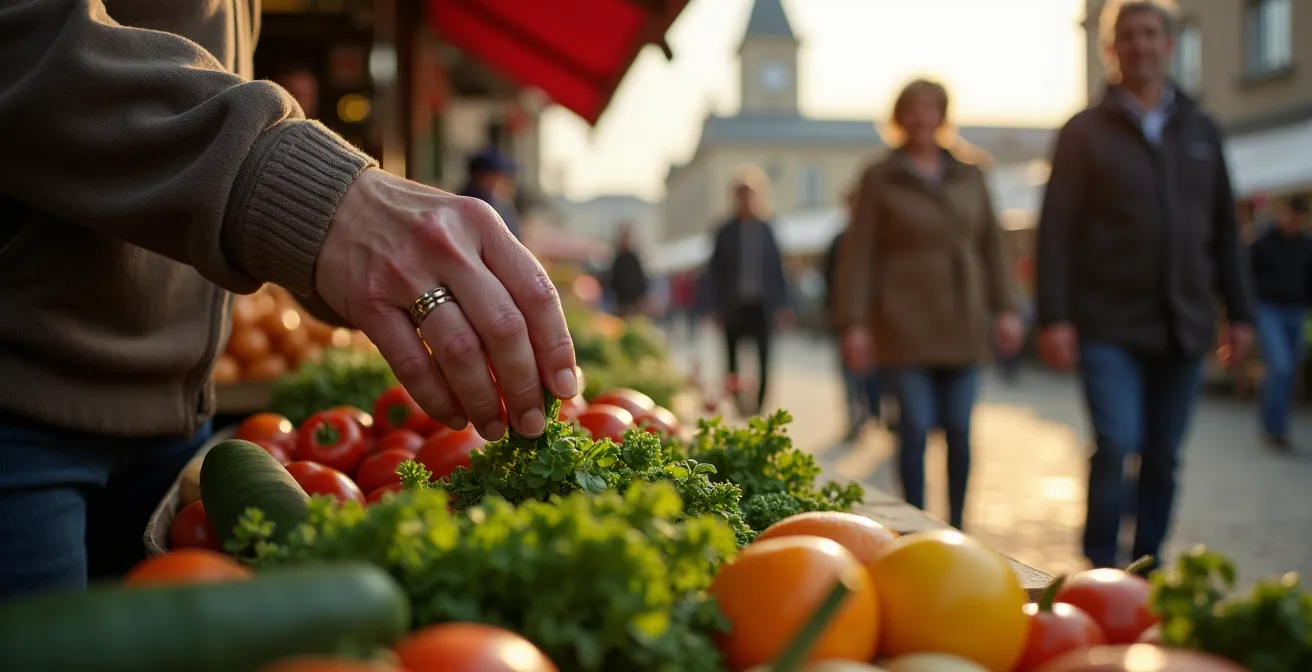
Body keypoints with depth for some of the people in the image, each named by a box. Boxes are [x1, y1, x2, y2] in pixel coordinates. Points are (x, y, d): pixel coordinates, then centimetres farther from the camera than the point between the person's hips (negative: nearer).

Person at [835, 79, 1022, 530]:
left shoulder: (969, 176, 12)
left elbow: (991, 245, 14)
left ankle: (956, 526, 17)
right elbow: (858, 256, -2)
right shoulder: (879, 179, 2)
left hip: (963, 325, 3)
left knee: (959, 427, 3)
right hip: (905, 324, -3)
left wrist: (1004, 308, 6)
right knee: (916, 426, -5)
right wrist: (854, 323, -9)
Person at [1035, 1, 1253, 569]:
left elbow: (1224, 229, 15)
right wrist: (1054, 318, -12)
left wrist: (1238, 311, 10)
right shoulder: (1085, 132, 1)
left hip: (1183, 328, 4)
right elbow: (1056, 230, -4)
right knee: (1116, 446, -15)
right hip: (1110, 326, -4)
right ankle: (1101, 571, 1)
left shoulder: (1201, 130, 13)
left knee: (1164, 458, 6)